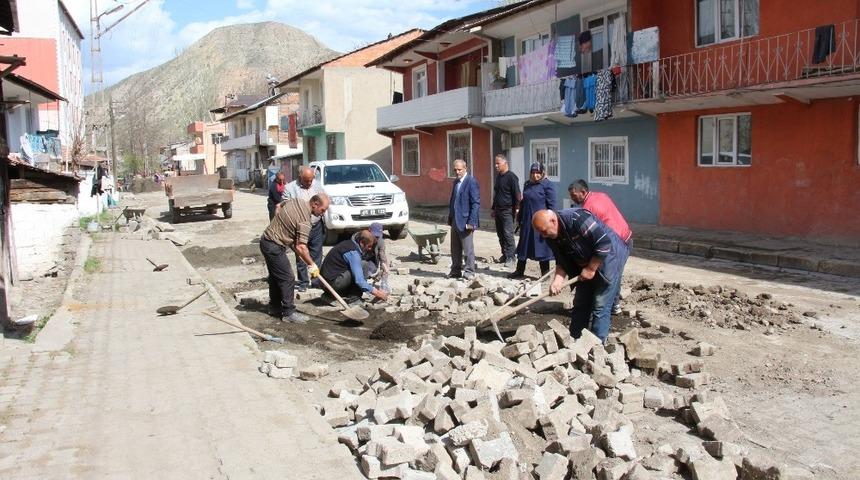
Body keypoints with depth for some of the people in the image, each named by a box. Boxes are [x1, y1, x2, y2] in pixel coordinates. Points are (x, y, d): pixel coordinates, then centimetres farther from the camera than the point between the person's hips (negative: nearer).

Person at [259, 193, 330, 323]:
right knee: (287, 279, -4)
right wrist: (312, 265, -17)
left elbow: (278, 206, 21)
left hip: (266, 240, 10)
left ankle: (274, 307, 30)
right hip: (274, 246, -10)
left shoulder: (296, 201, 2)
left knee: (276, 277, 19)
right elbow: (301, 247, -27)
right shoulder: (304, 221, -24)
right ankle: (289, 313, 1)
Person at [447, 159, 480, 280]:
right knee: (455, 249, 12)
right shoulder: (456, 182, 14)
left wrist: (471, 222, -18)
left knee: (468, 249, -1)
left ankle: (469, 272, 7)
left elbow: (476, 203, -15)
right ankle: (456, 271, 21)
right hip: (455, 220, 8)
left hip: (465, 221, -8)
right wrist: (450, 218, 15)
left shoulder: (471, 181, -11)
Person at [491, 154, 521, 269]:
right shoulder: (498, 176, 15)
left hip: (507, 211, -8)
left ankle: (511, 257, -5)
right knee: (500, 234, 11)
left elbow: (517, 194, -14)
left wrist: (516, 209, -18)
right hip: (498, 210, 8)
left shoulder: (511, 177, -11)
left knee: (508, 234, -9)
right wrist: (494, 209, 23)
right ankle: (505, 254, 20)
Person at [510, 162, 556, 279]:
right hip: (527, 221, 6)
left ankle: (545, 274, 12)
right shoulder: (527, 184, 10)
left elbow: (551, 206, -11)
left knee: (541, 247, 1)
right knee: (523, 246, 12)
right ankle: (519, 271, 24)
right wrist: (519, 219, 17)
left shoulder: (547, 185, -8)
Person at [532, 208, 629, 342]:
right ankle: (574, 340, 22)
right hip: (586, 265, 8)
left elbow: (604, 243, -30)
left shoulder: (578, 219, -31)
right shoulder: (552, 237, -5)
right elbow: (562, 261, 0)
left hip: (609, 256, -8)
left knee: (600, 306, -8)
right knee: (580, 303, 11)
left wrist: (591, 269, -22)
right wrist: (558, 280, -18)